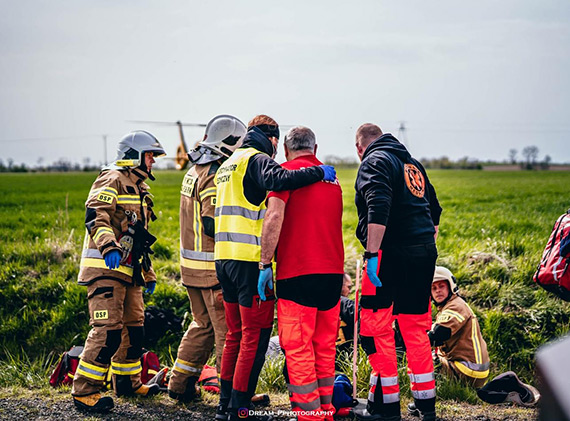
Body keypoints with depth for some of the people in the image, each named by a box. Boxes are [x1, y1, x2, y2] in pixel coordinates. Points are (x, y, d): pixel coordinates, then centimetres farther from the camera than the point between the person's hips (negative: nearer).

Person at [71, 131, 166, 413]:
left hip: (128, 270, 10)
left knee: (133, 328, 15)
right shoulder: (112, 181, -7)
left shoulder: (139, 189, 24)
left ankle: (128, 383, 30)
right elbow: (95, 216, -23)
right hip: (105, 268, -10)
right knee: (108, 330, -15)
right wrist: (108, 246, -39)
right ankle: (84, 391, -10)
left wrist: (148, 273, 30)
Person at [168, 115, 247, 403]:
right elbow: (213, 225, -23)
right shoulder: (216, 175, -17)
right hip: (213, 268, -10)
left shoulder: (195, 171, 14)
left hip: (192, 264, 10)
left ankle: (180, 384, 23)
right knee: (228, 330, -2)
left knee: (203, 325, 20)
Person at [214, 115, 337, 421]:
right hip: (249, 258, -9)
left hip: (224, 257, 9)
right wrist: (319, 173, -18)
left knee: (236, 333, 17)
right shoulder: (257, 159, -7)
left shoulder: (228, 164, 24)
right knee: (255, 336, -4)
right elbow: (277, 180, -27)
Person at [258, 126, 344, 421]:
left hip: (298, 272, -7)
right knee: (325, 348, 14)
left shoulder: (288, 171, -3)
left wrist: (266, 263, -11)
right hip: (333, 271, 7)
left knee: (298, 349, -2)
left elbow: (274, 217, -14)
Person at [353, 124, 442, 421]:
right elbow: (434, 209, 24)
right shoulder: (412, 163, 21)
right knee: (415, 329, 14)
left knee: (375, 328, -1)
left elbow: (378, 210, -20)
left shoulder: (374, 162, -4)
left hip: (392, 253, -8)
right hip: (424, 254, 8)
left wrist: (372, 254, -23)